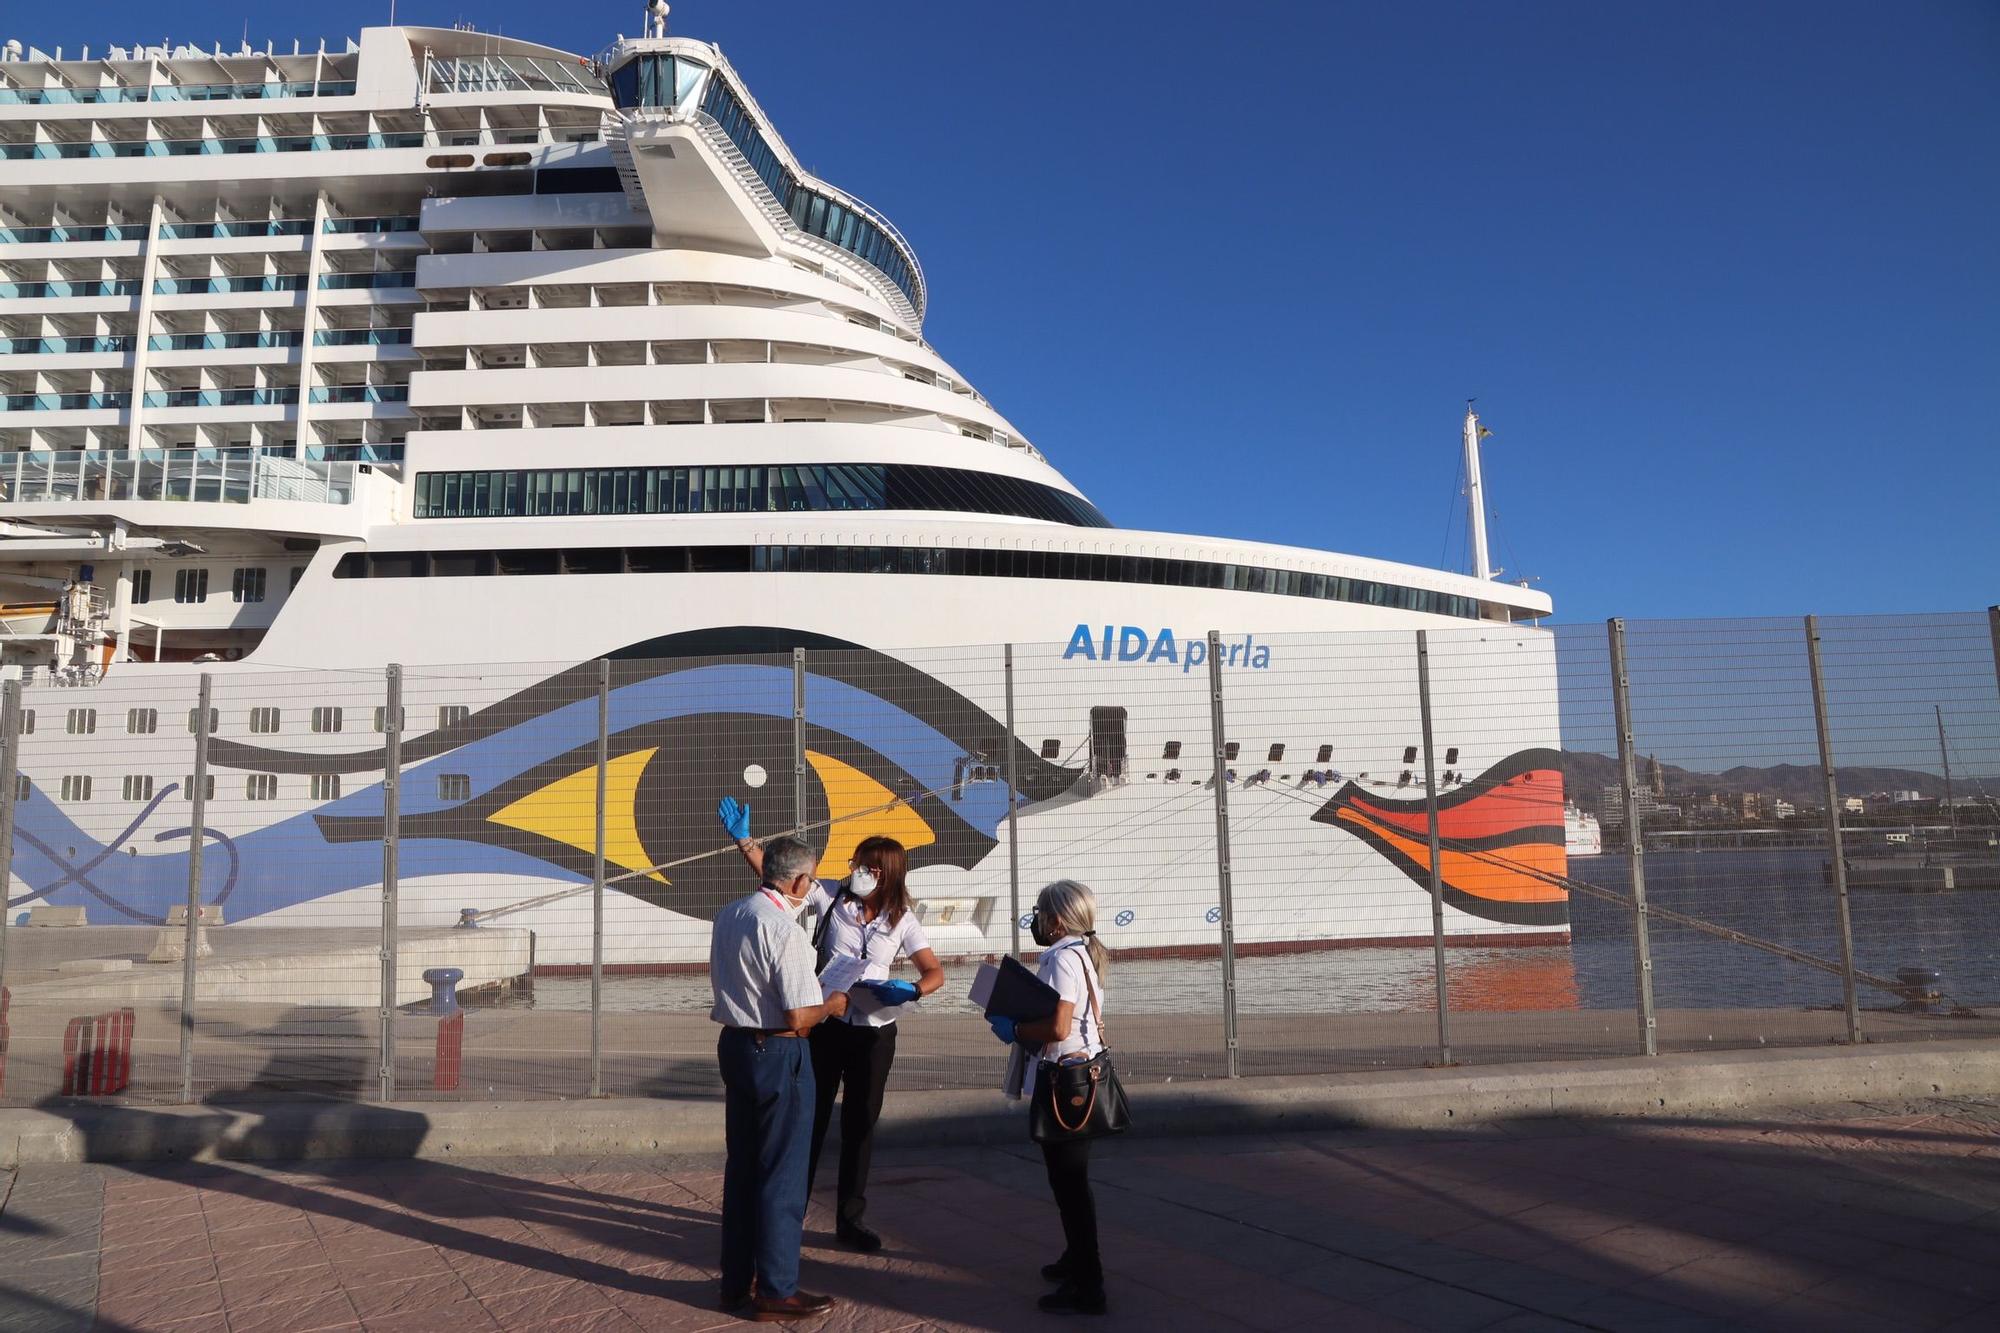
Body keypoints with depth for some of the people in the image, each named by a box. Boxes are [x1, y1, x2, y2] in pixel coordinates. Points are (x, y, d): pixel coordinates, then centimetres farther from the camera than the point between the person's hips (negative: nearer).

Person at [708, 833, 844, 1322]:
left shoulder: (727, 915, 4)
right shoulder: (784, 929, -22)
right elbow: (798, 1018, -22)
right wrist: (831, 1005, -2)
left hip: (734, 1042, 8)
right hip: (778, 1054, -8)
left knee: (742, 1164, 18)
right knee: (782, 1173, 5)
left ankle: (736, 1282, 29)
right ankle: (775, 1293, 16)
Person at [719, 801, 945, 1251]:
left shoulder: (902, 921, -3)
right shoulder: (831, 897, -6)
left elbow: (935, 972, -4)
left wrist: (911, 990, -25)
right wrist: (743, 839, -20)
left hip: (874, 1033, 1)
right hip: (826, 1025, -1)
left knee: (860, 1125, 12)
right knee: (809, 1118, 8)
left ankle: (850, 1218, 27)